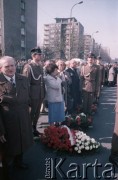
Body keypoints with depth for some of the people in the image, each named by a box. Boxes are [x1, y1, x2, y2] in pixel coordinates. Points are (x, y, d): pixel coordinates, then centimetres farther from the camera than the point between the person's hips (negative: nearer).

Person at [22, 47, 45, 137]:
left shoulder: (40, 67, 11)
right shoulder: (28, 67, -13)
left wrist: (43, 93, 11)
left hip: (40, 94, 7)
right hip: (33, 94, -7)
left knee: (37, 113, 17)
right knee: (31, 113, 6)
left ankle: (34, 128, 32)